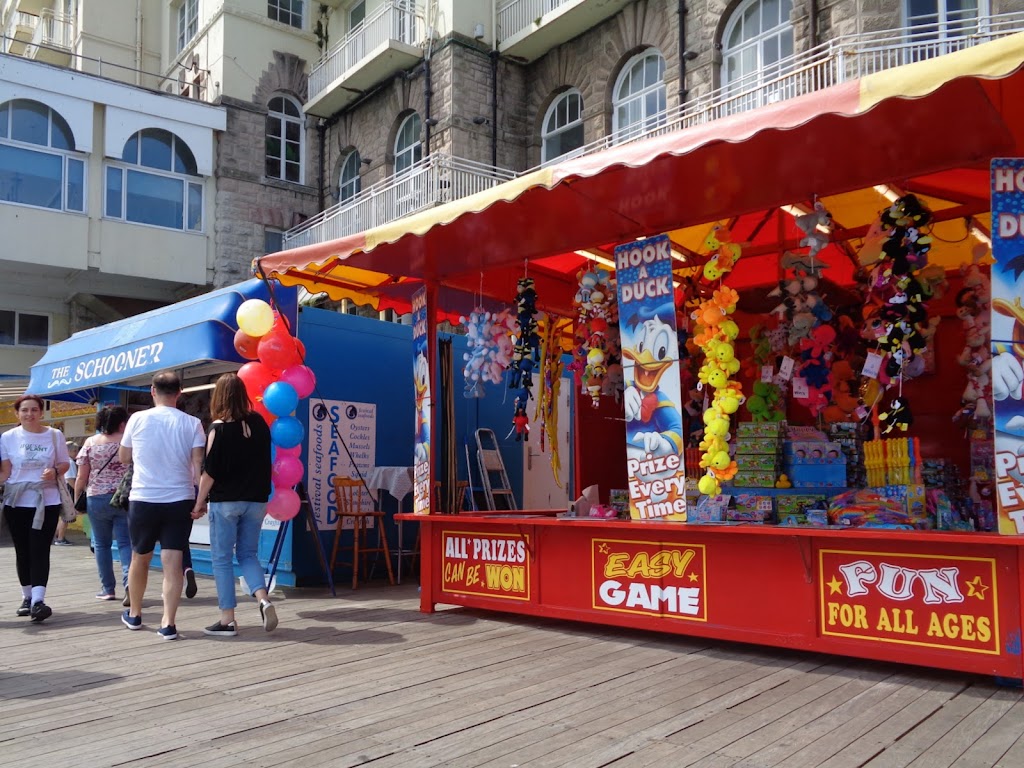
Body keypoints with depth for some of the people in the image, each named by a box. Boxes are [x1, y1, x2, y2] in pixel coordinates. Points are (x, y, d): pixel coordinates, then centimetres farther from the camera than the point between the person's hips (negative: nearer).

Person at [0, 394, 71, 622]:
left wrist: (55, 471, -13)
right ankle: (27, 597, 23)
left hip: (47, 502, -2)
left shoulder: (54, 435, 2)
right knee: (23, 551, 9)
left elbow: (65, 463, 8)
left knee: (40, 550, -9)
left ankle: (38, 600, -16)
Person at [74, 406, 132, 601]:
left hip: (97, 499, 1)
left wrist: (77, 500, 11)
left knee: (102, 544, 12)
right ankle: (128, 580, -19)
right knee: (125, 542, 2)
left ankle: (107, 589, 14)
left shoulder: (90, 443, 0)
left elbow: (82, 477, 0)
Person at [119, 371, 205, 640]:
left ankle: (134, 614, 34)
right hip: (180, 500, -1)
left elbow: (123, 457, 12)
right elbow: (199, 464, -9)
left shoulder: (138, 419, -1)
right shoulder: (192, 423, -3)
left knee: (140, 558, 18)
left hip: (143, 499, 1)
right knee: (173, 562, 0)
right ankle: (168, 623, -6)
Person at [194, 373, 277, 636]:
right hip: (256, 501, 4)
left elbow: (209, 472, -10)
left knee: (222, 559, 6)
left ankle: (227, 621, 8)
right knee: (248, 554, 16)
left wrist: (199, 503, 1)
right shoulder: (259, 422, 3)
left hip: (225, 502, -4)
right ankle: (264, 600, -6)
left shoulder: (218, 428, -10)